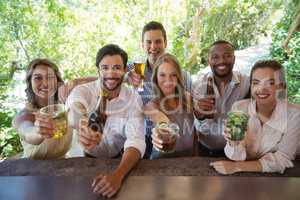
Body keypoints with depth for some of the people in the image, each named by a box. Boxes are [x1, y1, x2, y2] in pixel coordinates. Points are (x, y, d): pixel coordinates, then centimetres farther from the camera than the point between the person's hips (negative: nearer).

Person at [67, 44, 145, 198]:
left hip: (118, 160, 1)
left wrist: (118, 175, -40)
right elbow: (74, 113, -36)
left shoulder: (133, 98, -11)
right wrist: (82, 129, -60)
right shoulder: (81, 91, -13)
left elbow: (136, 140, -23)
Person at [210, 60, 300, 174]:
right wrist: (234, 143, -32)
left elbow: (282, 160, -13)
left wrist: (236, 167, -21)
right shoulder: (239, 108, -11)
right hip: (243, 175, 1)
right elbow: (237, 158, -10)